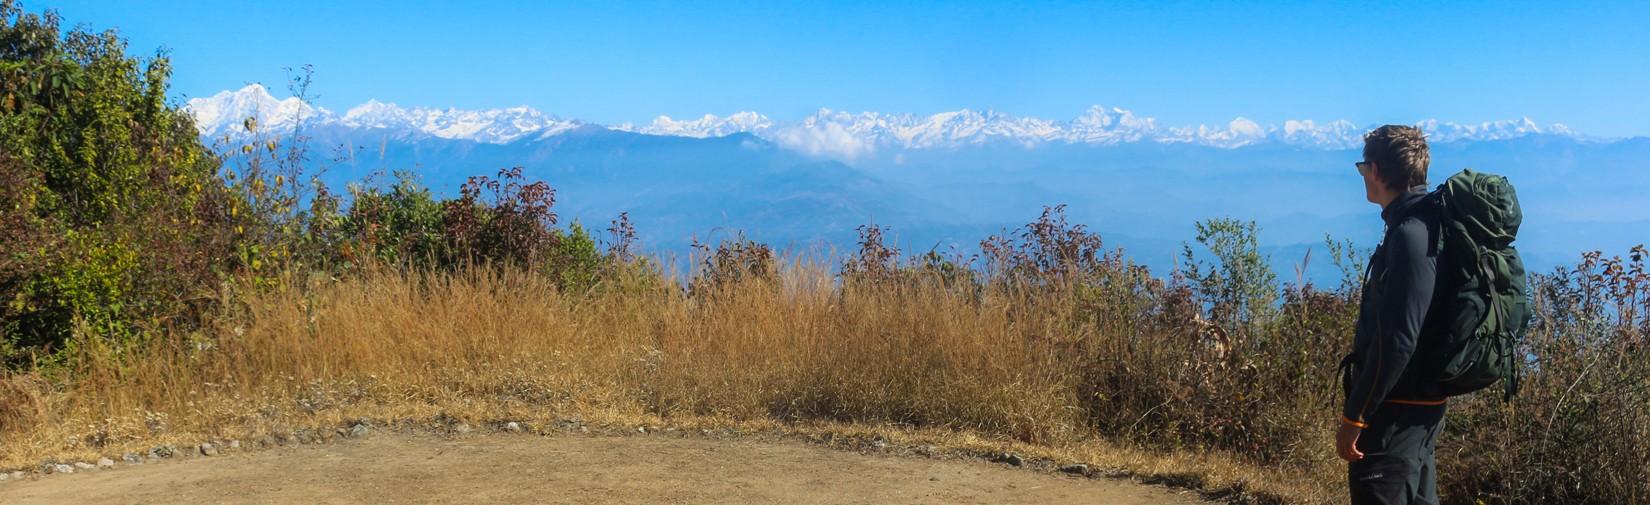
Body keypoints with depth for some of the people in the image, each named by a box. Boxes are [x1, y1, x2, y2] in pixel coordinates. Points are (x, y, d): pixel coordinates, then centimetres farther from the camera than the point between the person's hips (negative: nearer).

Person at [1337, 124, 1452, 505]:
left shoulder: (1410, 236, -21)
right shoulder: (1429, 224, 11)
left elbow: (1397, 341, -25)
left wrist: (1354, 417, -21)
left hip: (1396, 413, -10)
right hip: (1423, 405, 10)